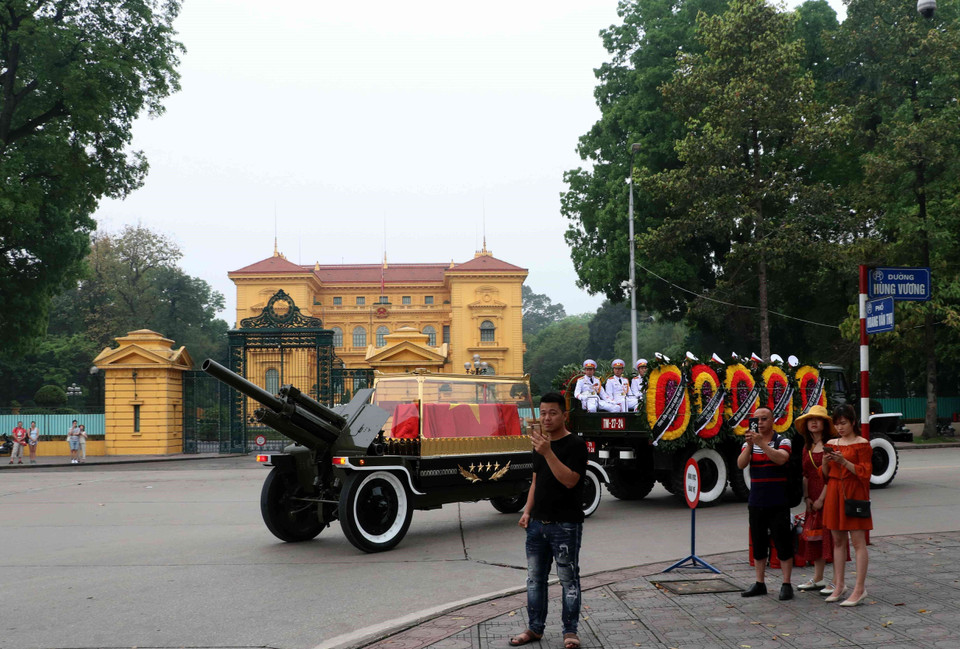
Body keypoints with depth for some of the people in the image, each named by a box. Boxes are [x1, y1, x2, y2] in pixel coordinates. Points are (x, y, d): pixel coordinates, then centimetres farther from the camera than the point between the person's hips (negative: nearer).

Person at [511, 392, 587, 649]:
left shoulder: (575, 445, -10)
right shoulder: (540, 444, 13)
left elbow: (569, 480, -22)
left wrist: (548, 453, -29)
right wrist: (528, 511, 9)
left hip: (565, 524, -7)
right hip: (538, 522, 7)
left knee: (568, 579, 0)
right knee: (535, 578, 12)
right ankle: (535, 628, 22)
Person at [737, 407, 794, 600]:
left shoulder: (782, 441, -2)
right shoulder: (749, 444, 8)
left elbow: (781, 459, -23)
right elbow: (741, 464, -9)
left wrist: (762, 443, -33)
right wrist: (750, 445, -24)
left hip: (778, 503, -4)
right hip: (756, 503, 4)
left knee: (783, 544, -2)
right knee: (758, 544, 10)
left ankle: (786, 584, 4)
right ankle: (760, 583, 17)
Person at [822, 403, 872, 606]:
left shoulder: (862, 444, -3)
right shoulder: (831, 444, 13)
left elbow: (865, 472, -9)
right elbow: (825, 475, 14)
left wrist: (845, 462, -19)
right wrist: (825, 462, -7)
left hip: (854, 494, -6)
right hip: (834, 494, 6)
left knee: (858, 542, -6)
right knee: (837, 541, 9)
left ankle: (860, 589, -6)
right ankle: (839, 585, 15)